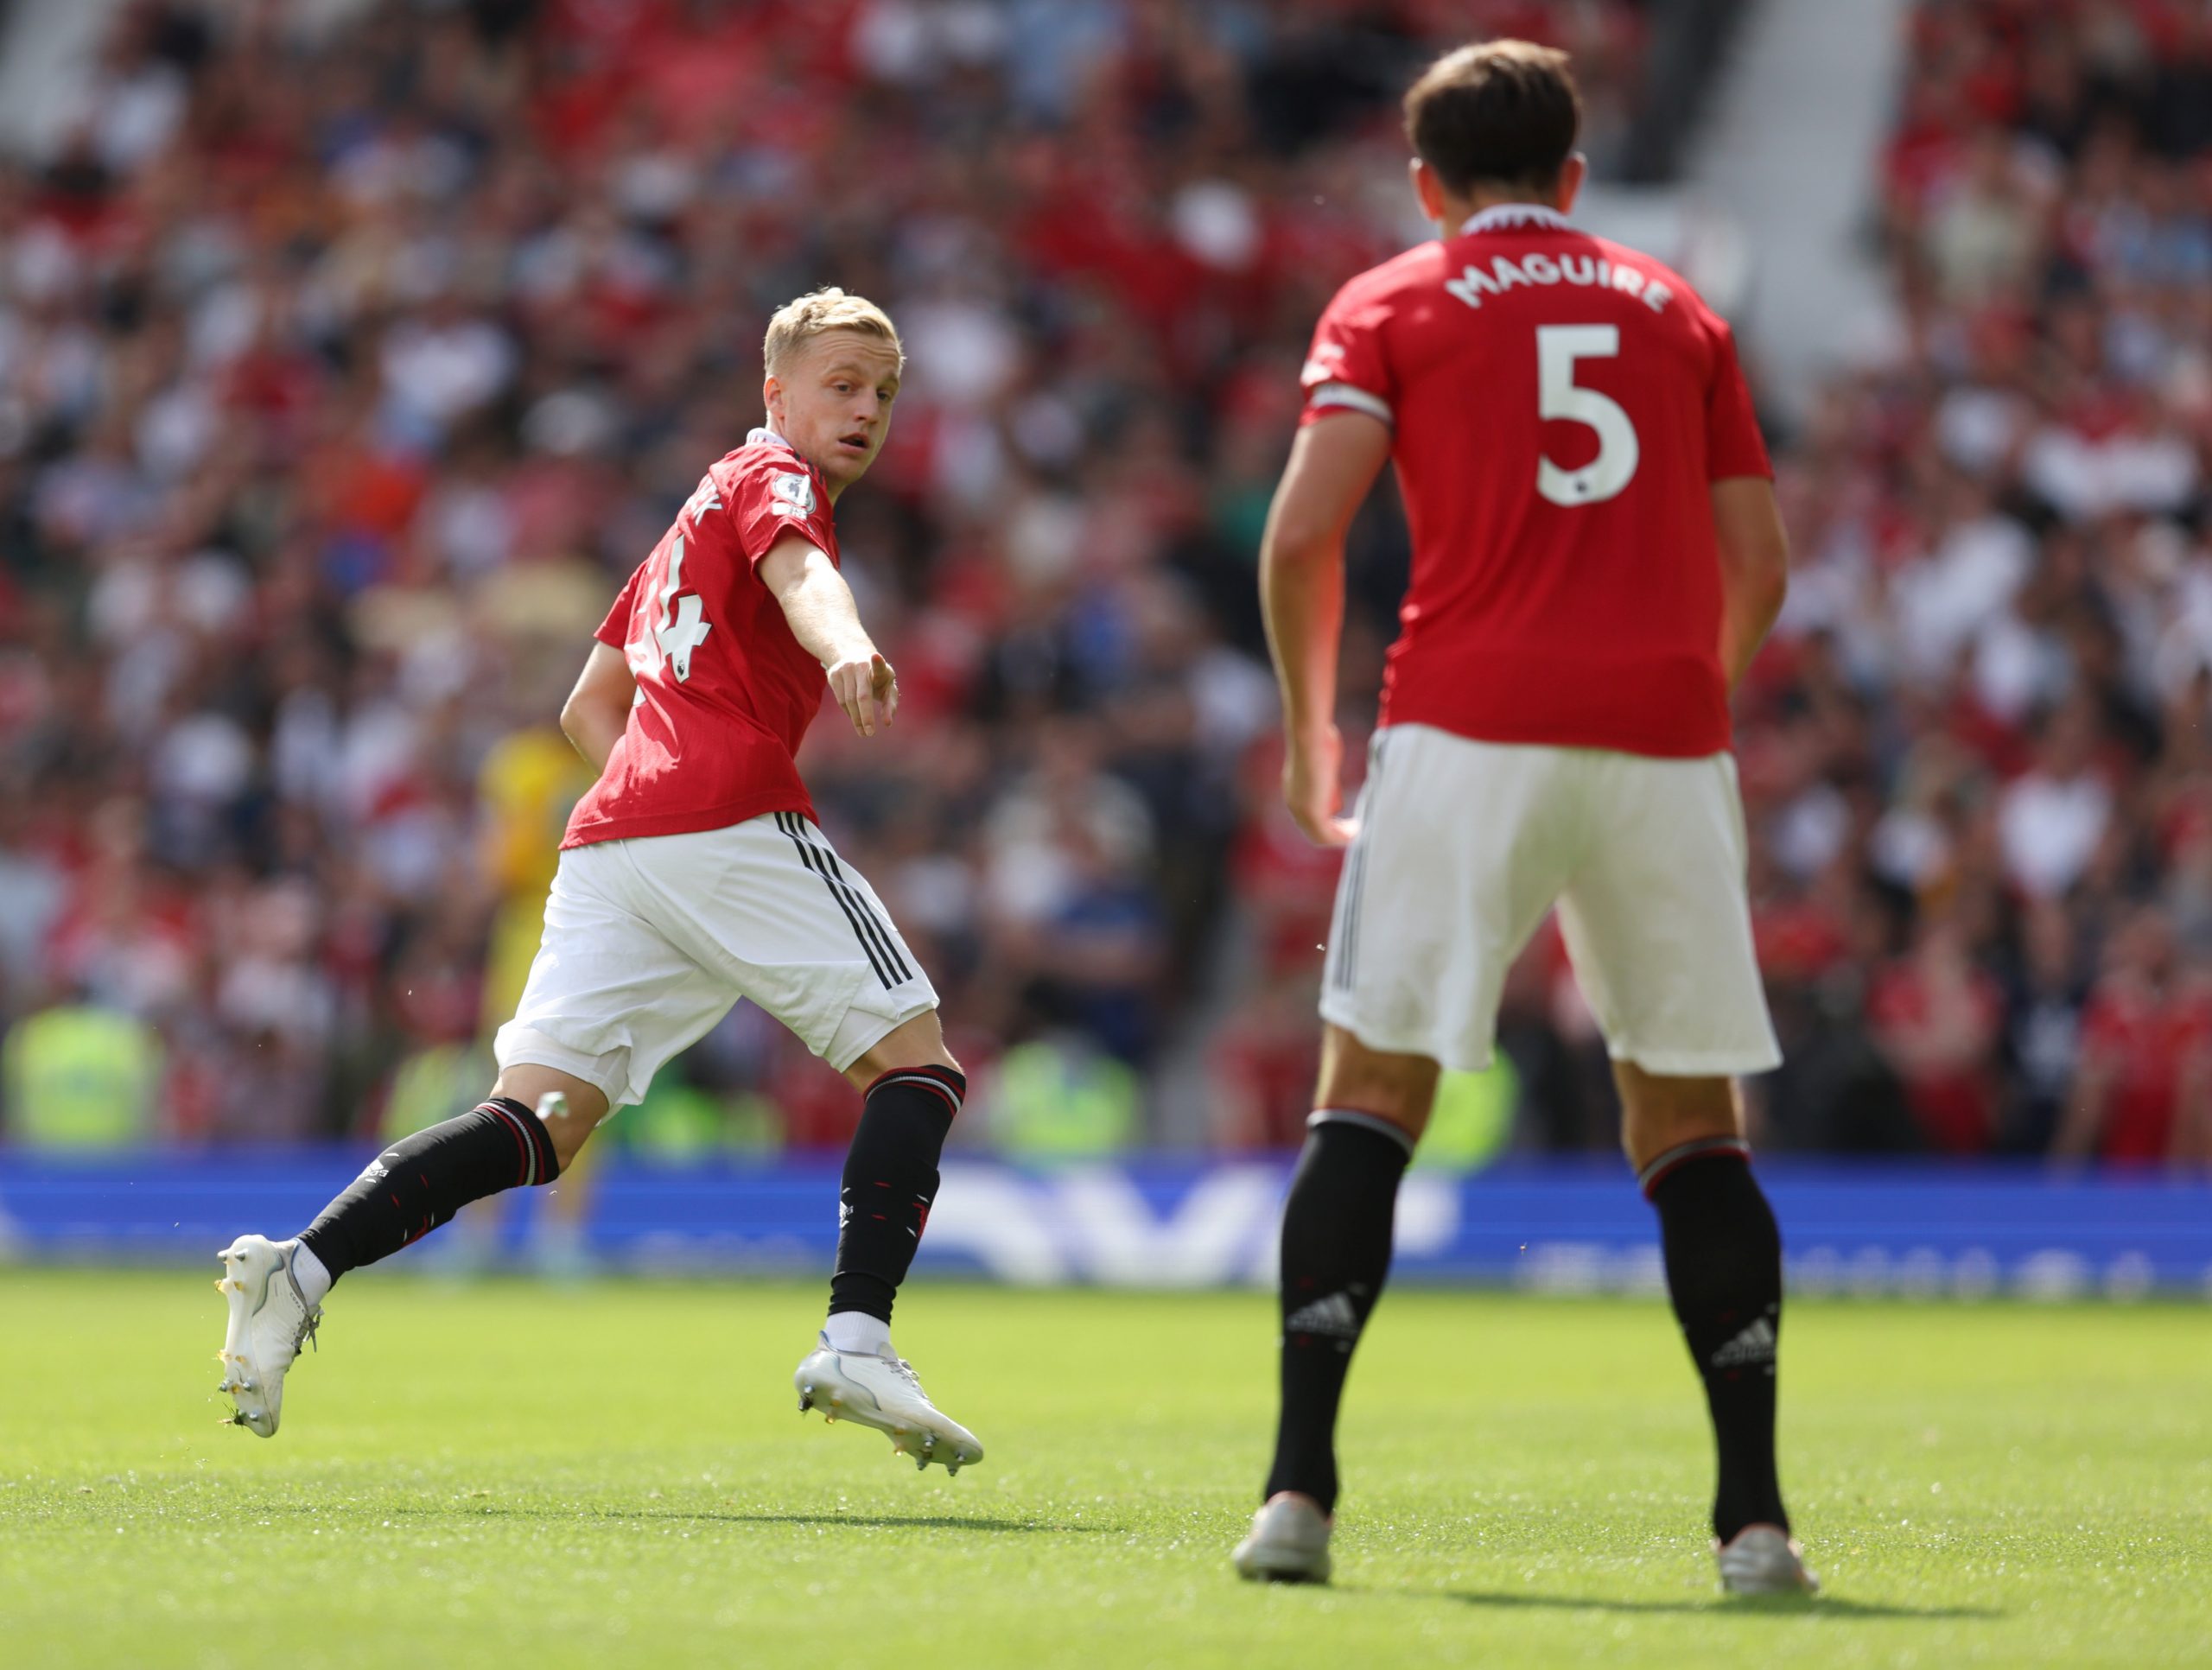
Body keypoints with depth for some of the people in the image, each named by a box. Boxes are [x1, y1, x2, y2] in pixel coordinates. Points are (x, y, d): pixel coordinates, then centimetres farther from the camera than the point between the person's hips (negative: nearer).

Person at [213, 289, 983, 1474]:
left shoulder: (697, 515, 33)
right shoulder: (774, 478, 6)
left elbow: (588, 710, 36)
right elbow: (796, 567, -20)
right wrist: (846, 649, -41)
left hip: (610, 838, 8)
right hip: (735, 821, -8)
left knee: (539, 1120, -3)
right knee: (915, 1064, -1)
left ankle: (302, 1267, -21)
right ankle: (856, 1342, -16)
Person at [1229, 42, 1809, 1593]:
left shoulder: (1391, 306, 10)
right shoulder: (1676, 309, 19)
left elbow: (1304, 532, -4)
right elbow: (1759, 565, 14)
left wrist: (1309, 723, 10)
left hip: (1469, 727, -2)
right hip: (1665, 739, 2)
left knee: (1371, 1096, 3)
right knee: (1692, 1119, 10)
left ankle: (1299, 1491, -8)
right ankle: (1756, 1515, 1)